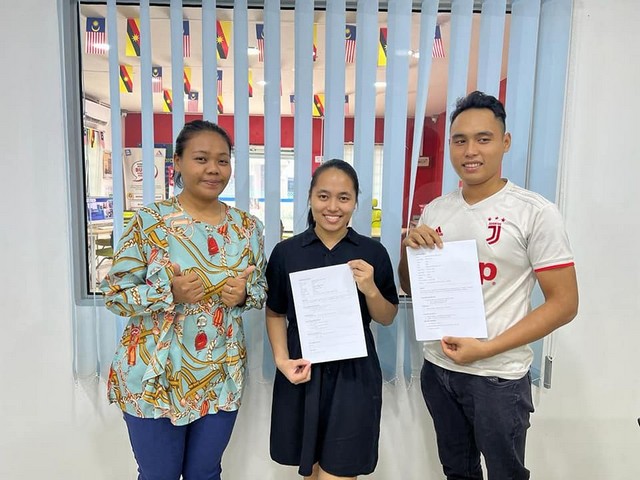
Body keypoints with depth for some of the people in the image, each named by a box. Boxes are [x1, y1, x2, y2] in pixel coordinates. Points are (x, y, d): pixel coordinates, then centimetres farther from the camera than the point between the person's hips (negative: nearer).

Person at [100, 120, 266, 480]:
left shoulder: (248, 227, -1)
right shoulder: (149, 222, -11)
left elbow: (262, 288, 7)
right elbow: (115, 294, -8)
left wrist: (243, 294, -15)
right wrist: (169, 292, -25)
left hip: (222, 379, 3)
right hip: (154, 378, -2)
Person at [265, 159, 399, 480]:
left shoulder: (373, 253, -4)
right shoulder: (286, 252, -3)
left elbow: (387, 318, 2)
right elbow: (275, 313, 7)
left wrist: (370, 289, -17)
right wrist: (282, 360, -7)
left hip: (353, 373, -1)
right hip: (301, 372, 2)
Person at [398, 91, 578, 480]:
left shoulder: (536, 212, -12)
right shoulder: (435, 210, 2)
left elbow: (564, 303, -13)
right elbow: (411, 289, 9)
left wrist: (486, 349, -19)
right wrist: (408, 249, -12)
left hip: (498, 376, -4)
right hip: (437, 367, 4)